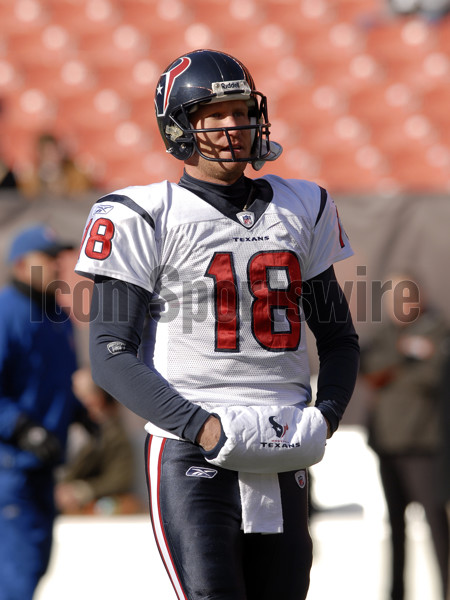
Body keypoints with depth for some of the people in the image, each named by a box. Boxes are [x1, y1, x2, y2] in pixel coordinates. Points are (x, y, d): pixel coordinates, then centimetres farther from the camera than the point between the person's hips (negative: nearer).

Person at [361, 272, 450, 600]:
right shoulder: (389, 330, 16)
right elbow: (367, 362, -1)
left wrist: (390, 375, -9)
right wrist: (403, 351, -14)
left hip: (420, 438, -7)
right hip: (386, 437, 7)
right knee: (394, 515, 9)